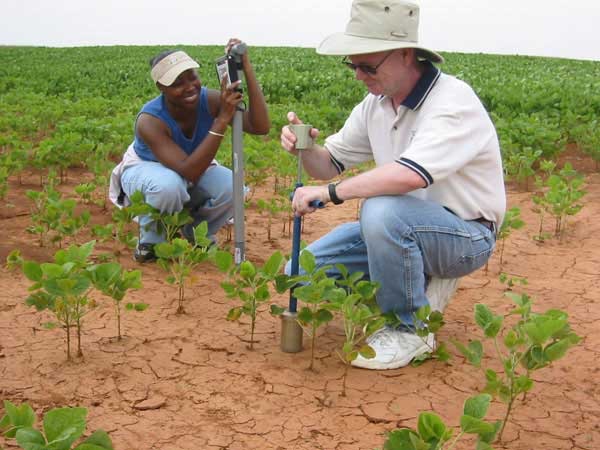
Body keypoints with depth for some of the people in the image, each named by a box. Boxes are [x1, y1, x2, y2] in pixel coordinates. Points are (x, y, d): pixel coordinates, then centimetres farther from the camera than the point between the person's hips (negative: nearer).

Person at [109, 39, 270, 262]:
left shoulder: (209, 100, -27)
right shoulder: (150, 120, -36)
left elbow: (261, 127, -38)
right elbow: (190, 174, -46)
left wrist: (247, 69, -46)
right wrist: (222, 119, -51)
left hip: (191, 168, 4)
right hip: (145, 170, -4)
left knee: (231, 187, -27)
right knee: (169, 185, -40)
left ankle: (195, 233, 6)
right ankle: (150, 242, -6)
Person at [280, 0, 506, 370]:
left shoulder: (454, 101, -23)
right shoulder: (376, 103, 1)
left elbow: (410, 174, -40)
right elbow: (328, 164, 9)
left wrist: (330, 193, -28)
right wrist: (304, 148, -15)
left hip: (466, 235, -7)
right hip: (402, 227, 8)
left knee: (382, 210, -37)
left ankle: (411, 331, -14)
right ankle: (418, 282, 11)